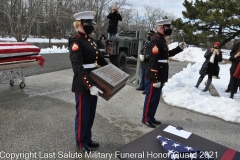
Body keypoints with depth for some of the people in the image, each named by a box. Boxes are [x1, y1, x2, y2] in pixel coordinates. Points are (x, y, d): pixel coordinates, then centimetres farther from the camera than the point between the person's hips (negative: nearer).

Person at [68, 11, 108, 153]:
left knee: (91, 114, 19)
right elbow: (78, 67, -25)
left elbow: (100, 59, 18)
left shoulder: (91, 40, 11)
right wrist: (89, 85, -32)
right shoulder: (76, 42, -16)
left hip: (94, 83, 8)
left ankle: (88, 139, 37)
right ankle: (81, 142, 28)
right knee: (83, 115, 8)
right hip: (83, 86, -8)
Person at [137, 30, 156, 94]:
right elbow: (142, 50, 20)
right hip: (143, 62, 9)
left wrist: (145, 57, -24)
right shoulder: (146, 42, 12)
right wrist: (140, 55, 1)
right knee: (142, 76, 19)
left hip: (149, 63, -9)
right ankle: (142, 87, 33)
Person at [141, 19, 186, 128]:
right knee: (151, 98, 2)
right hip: (154, 77, -10)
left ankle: (151, 117, 30)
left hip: (160, 76, 10)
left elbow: (166, 54, 26)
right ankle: (146, 119, 16)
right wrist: (155, 79, -25)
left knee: (156, 98, 17)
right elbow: (153, 61, -24)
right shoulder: (155, 41, -18)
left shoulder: (162, 40, 15)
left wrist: (179, 48, 15)